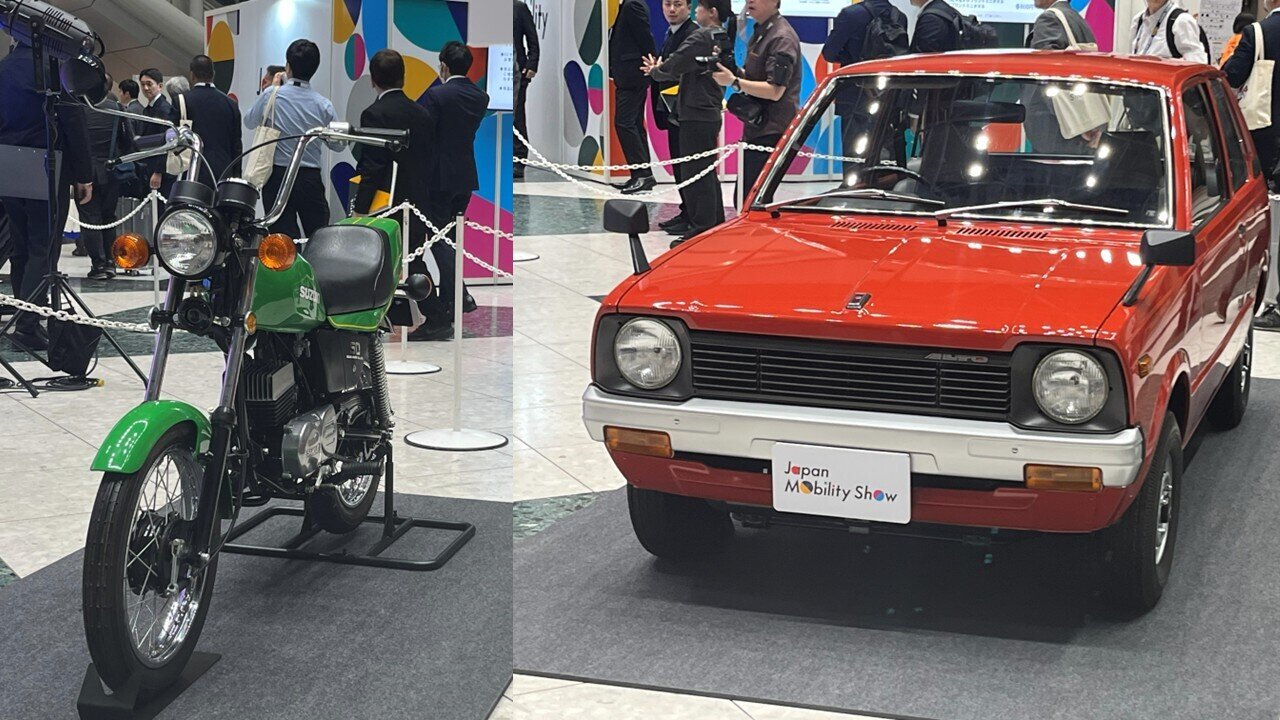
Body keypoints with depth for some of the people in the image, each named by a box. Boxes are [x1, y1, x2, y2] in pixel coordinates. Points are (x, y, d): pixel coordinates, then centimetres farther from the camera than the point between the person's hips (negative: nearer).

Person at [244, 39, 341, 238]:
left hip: (278, 177, -1)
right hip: (311, 178, 1)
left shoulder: (271, 95, -7)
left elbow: (249, 122, 12)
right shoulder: (322, 104, -3)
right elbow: (337, 144, 6)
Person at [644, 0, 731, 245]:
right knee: (707, 174, 17)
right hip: (711, 114, 9)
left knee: (696, 174, -6)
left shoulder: (701, 37, -15)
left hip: (696, 116, -9)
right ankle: (716, 226, 24)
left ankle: (702, 230, -5)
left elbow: (674, 67, -17)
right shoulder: (722, 40, 12)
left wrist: (656, 71, 4)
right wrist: (660, 69, 8)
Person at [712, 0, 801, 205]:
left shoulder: (781, 38, -16)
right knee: (746, 198, 15)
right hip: (757, 128, 10)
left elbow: (775, 91, -21)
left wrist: (734, 81, -23)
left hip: (771, 132, -10)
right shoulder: (761, 31, 16)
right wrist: (733, 71, 6)